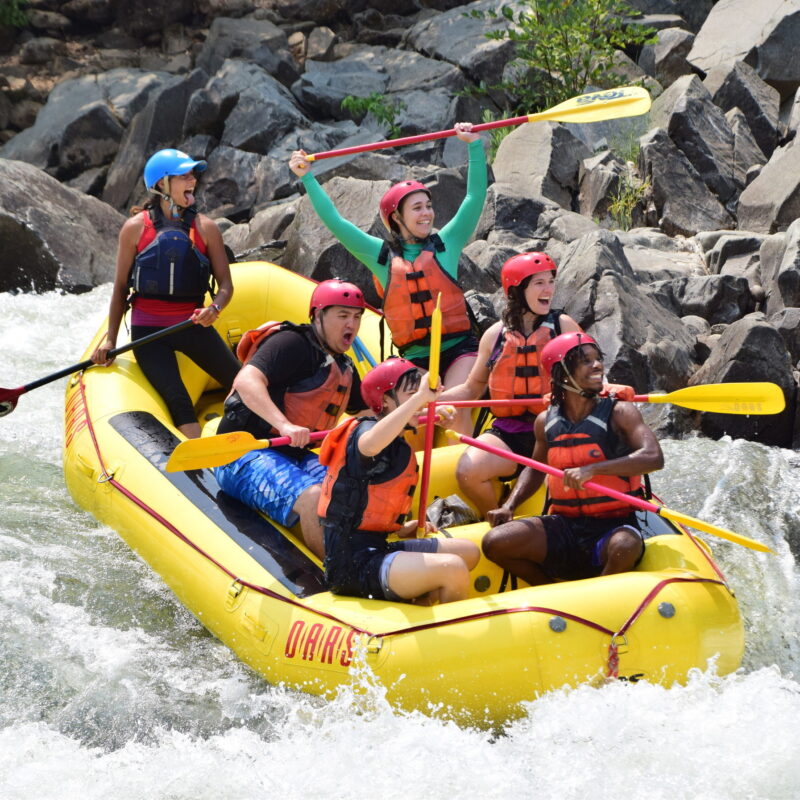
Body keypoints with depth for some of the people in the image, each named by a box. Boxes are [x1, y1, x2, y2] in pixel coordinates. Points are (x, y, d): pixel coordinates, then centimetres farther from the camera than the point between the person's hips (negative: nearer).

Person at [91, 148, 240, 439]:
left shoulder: (205, 228, 1)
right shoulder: (136, 228, -3)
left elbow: (225, 284, 2)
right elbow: (121, 287, 3)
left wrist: (214, 309, -21)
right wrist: (110, 339, -1)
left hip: (193, 325, 3)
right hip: (148, 329, -3)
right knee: (177, 401, -18)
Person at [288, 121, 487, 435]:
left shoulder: (446, 244, 6)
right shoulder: (381, 256, 5)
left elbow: (475, 198, 1)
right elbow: (335, 222, 5)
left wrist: (475, 147, -7)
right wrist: (307, 179, 1)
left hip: (458, 347, -1)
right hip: (415, 356, 1)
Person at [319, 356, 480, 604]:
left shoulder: (399, 445, 17)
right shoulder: (366, 430, -13)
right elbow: (369, 446, -43)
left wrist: (399, 526, 14)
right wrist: (419, 398, -43)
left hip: (377, 547, 11)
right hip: (353, 563, -10)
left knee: (469, 552, 17)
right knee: (453, 569, -26)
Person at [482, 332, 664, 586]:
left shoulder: (619, 413, -7)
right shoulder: (546, 422, 5)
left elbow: (654, 457, -23)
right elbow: (535, 469, 25)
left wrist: (592, 469, -33)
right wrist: (509, 505, 7)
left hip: (613, 526, -4)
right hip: (563, 526, 4)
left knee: (625, 547, -38)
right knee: (495, 543, -14)